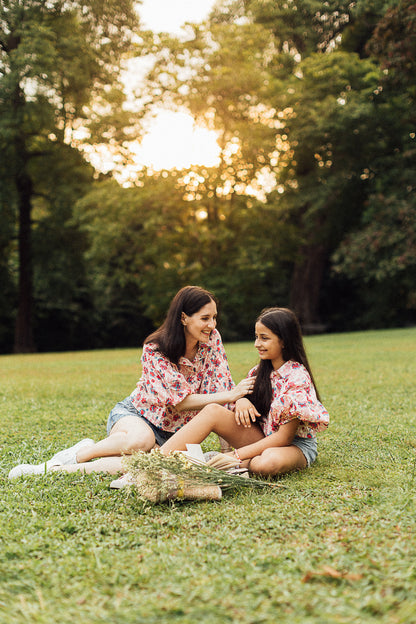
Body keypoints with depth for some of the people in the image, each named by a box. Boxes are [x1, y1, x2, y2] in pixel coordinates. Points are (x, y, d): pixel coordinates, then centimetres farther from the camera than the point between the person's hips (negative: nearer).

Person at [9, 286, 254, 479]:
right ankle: (81, 453, -15)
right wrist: (230, 395, -28)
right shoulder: (155, 350, -21)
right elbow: (180, 401, -24)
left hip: (169, 432, 3)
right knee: (141, 439, -42)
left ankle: (56, 469, -19)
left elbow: (222, 385, -5)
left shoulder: (211, 339, -6)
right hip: (134, 414, -3)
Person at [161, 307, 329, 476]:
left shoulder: (298, 378, -19)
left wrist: (237, 455, -25)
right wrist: (241, 399, -12)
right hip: (262, 439, 6)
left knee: (269, 462, -43)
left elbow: (284, 438, -21)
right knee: (212, 411, -15)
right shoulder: (260, 371, 4)